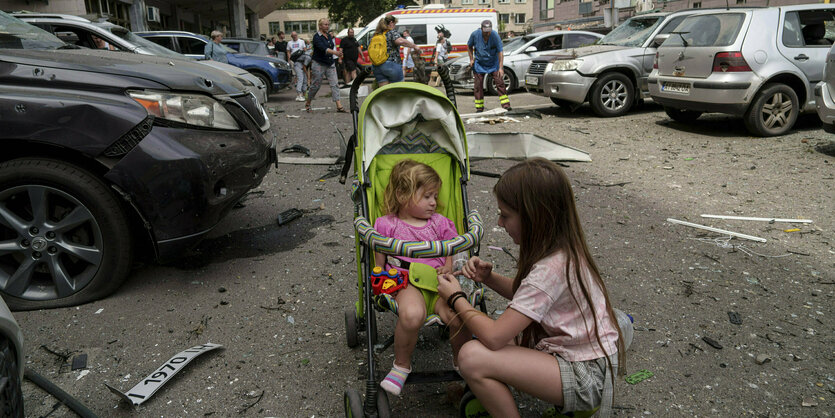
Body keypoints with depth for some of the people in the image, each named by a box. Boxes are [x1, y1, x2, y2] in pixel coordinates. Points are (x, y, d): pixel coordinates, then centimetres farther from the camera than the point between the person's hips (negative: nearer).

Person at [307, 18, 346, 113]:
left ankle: (339, 106, -11)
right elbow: (323, 48, -28)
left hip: (330, 64, 6)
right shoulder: (317, 37, -12)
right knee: (315, 85, 2)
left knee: (335, 84, -6)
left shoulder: (329, 36, 11)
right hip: (319, 64, -6)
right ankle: (307, 104, 24)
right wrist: (335, 52, -42)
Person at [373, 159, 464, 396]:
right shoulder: (387, 225, 9)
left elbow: (451, 251, 21)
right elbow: (378, 263, 12)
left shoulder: (439, 223, 18)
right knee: (412, 314, -38)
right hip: (405, 282, -3)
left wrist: (448, 268, -2)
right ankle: (402, 364, -7)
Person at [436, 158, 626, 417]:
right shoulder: (562, 248, -2)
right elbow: (526, 294, 15)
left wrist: (455, 298, -11)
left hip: (587, 376, -9)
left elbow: (493, 337, -28)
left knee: (472, 357, -26)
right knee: (465, 322, 0)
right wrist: (488, 277, -3)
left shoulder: (551, 269, -29)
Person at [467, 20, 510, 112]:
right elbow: (469, 46, 7)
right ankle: (479, 107, 11)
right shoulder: (475, 34, -13)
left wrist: (501, 68, -30)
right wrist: (471, 59, -1)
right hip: (479, 64, 2)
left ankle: (505, 104, -7)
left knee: (500, 82, -10)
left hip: (493, 64, -2)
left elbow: (500, 52, -22)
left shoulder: (495, 36, -20)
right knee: (478, 85, 0)